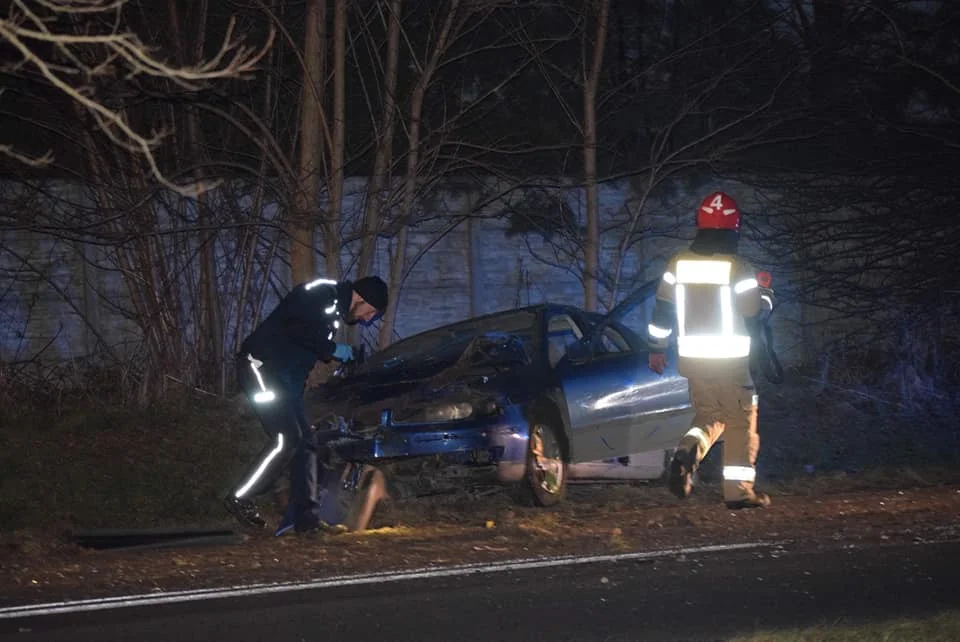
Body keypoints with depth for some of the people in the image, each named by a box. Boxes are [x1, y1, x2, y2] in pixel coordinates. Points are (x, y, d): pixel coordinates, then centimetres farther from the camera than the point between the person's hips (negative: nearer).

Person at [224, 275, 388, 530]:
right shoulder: (322, 294, -11)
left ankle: (307, 517, 3)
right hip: (262, 366, -10)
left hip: (283, 375, 10)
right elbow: (295, 329, -24)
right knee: (287, 439, -18)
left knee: (305, 442, 4)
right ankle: (240, 498, -11)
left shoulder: (335, 306, 20)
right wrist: (333, 350, -13)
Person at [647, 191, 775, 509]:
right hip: (730, 360, -4)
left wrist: (657, 349, 19)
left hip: (692, 359, 4)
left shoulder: (679, 262, 2)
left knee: (709, 416, 17)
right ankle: (739, 491, 6)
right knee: (742, 422, 8)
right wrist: (766, 293, 11)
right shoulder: (737, 268, -12)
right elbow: (754, 315, -9)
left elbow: (662, 309, 8)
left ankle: (688, 451, -14)